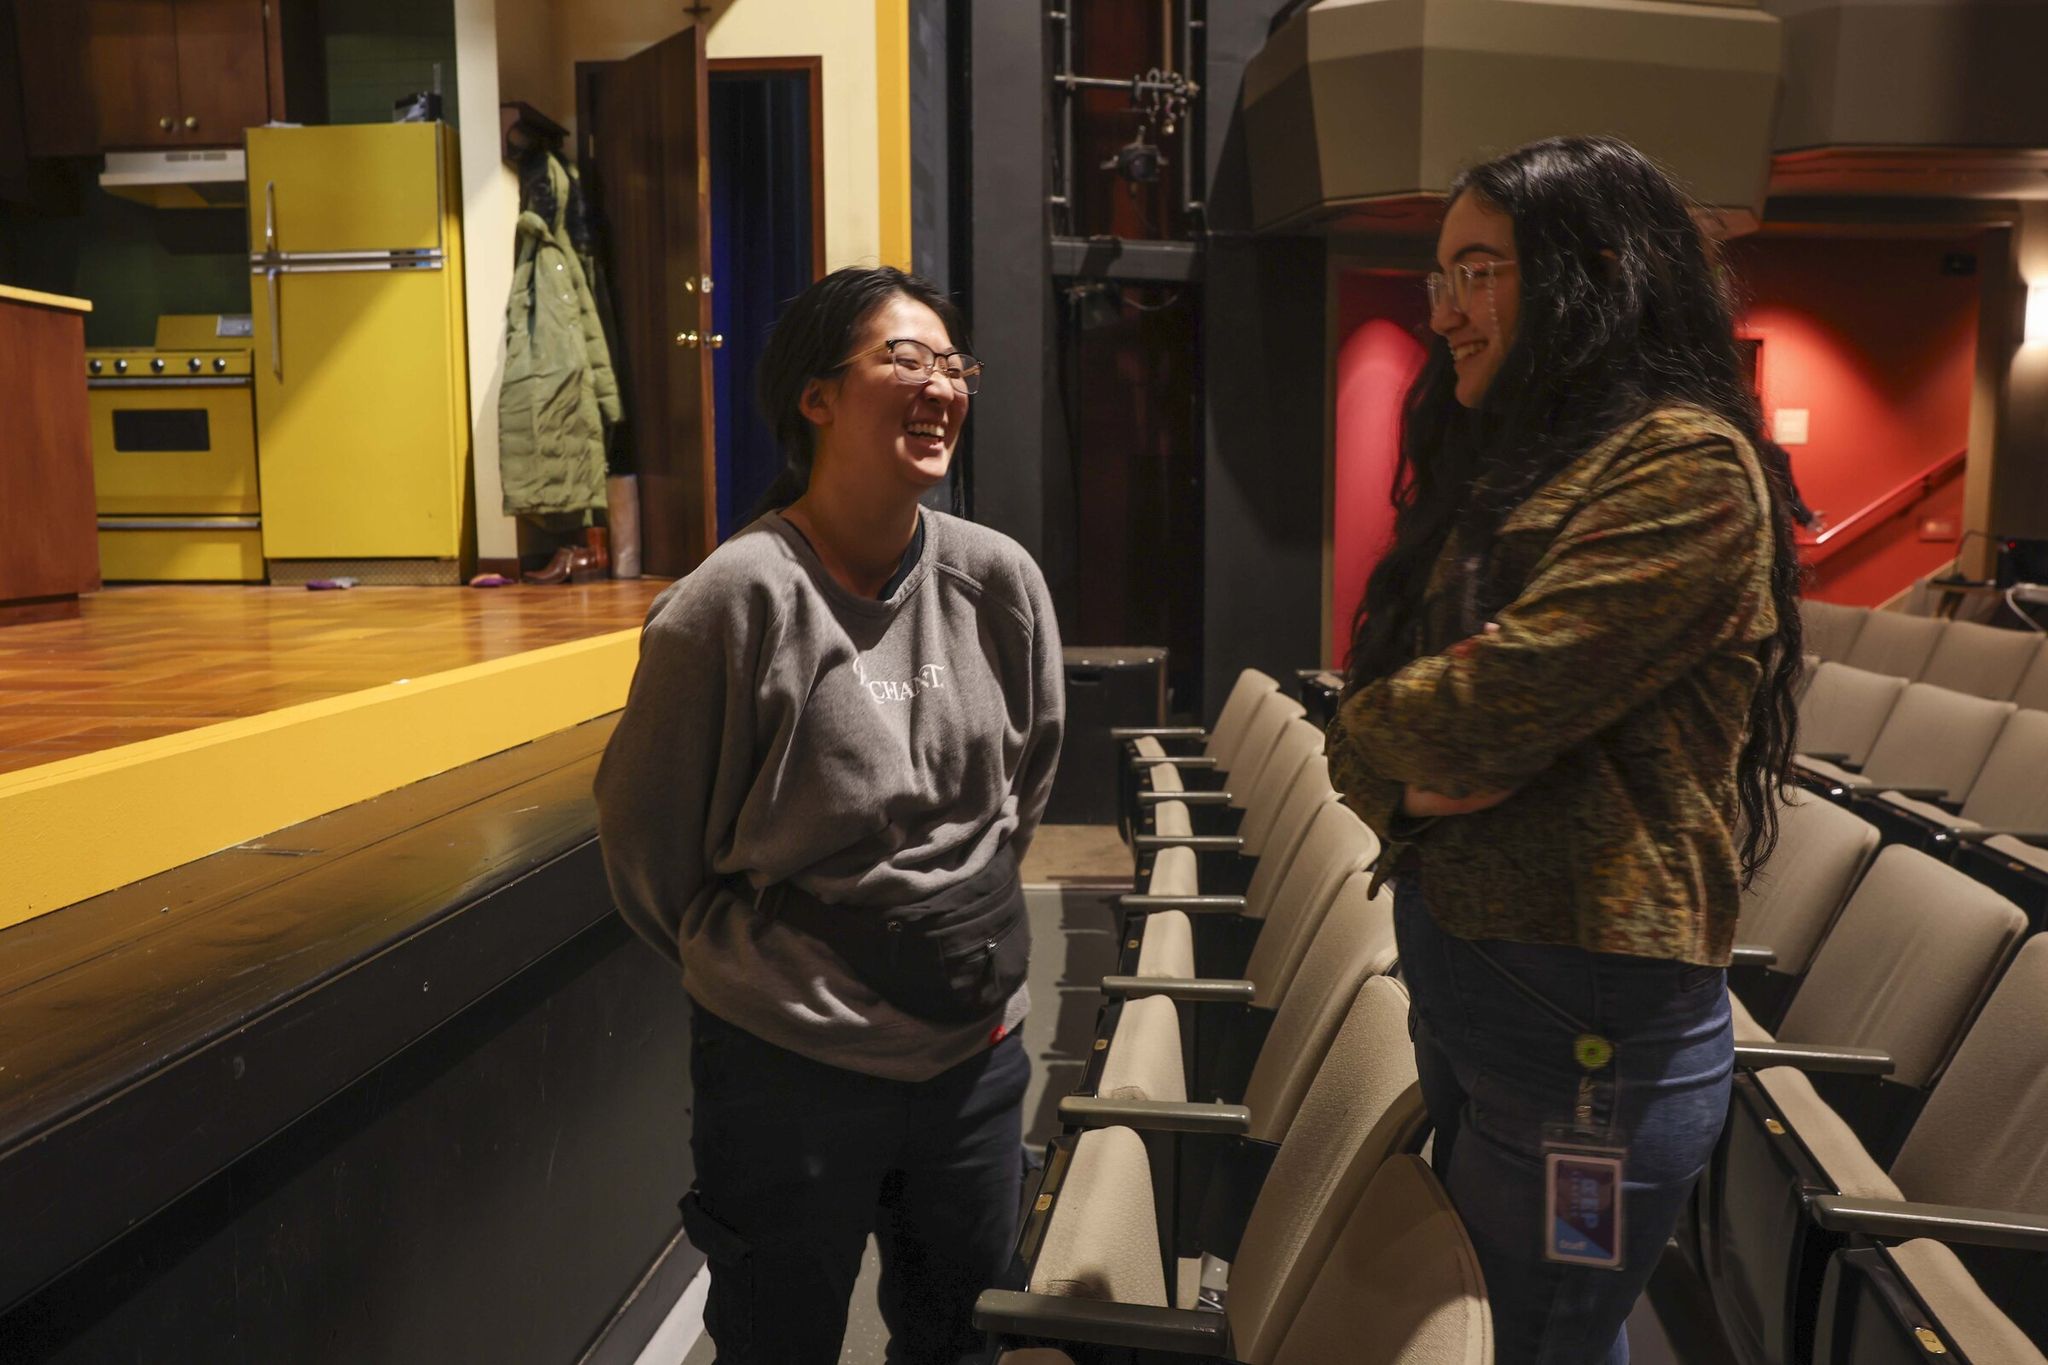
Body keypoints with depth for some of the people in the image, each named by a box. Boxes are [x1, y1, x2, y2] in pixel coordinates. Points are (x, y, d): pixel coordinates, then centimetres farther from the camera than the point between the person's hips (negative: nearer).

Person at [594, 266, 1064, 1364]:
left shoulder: (998, 581, -6)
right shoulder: (736, 600, -19)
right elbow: (645, 837, -7)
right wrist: (745, 967, 5)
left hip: (977, 1046, 4)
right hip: (791, 1067, -4)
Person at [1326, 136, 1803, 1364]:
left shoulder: (1683, 467, -15)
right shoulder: (1498, 467, 14)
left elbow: (1487, 707, -25)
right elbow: (1376, 701, 10)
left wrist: (1374, 726, -5)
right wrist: (1406, 780, -11)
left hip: (1590, 1011, -8)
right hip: (1453, 971, 9)